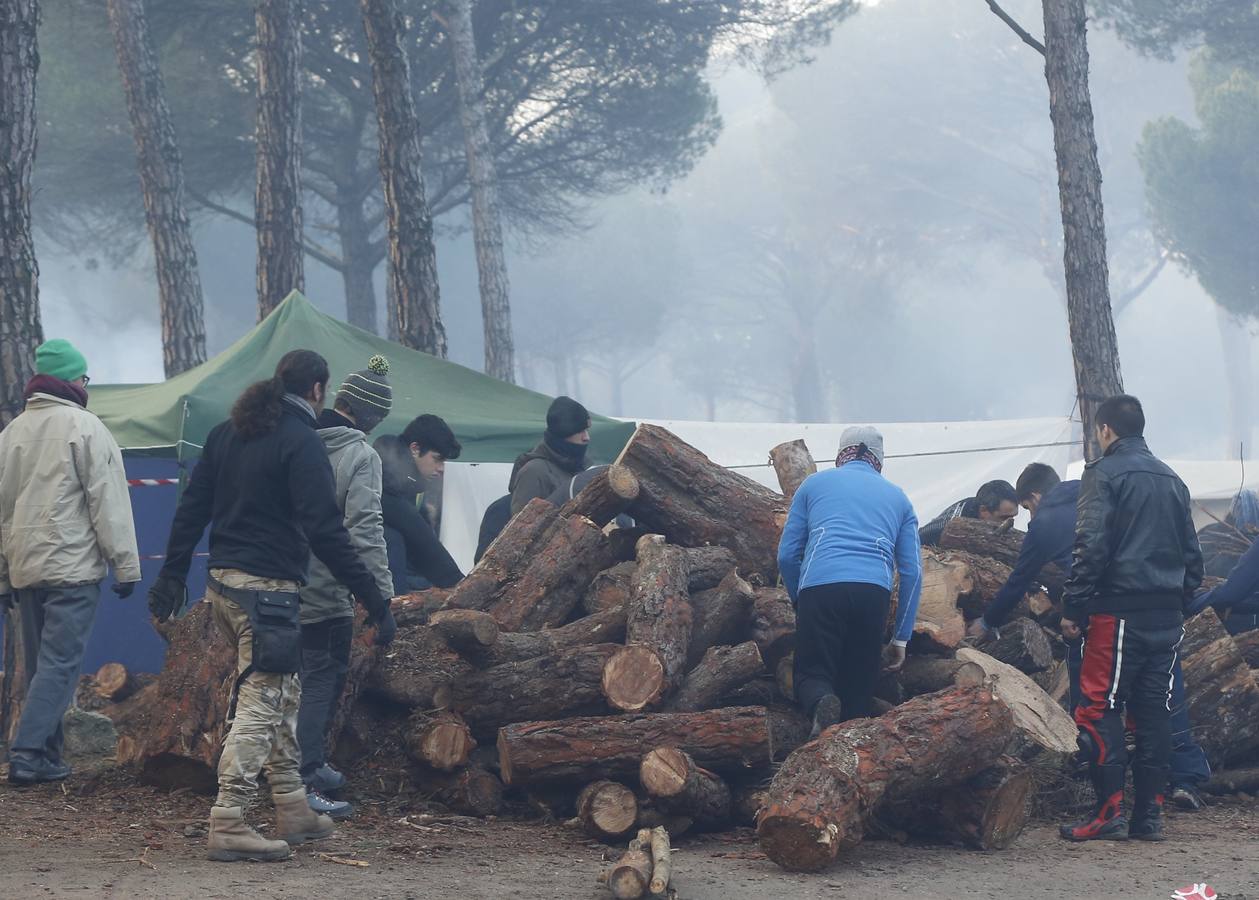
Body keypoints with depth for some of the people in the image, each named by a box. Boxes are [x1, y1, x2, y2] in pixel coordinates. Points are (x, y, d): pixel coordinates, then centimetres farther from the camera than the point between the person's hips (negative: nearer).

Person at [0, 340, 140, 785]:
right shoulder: (84, 427, -7)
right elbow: (109, 502, -9)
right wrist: (125, 565, -5)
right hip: (71, 567, -7)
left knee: (41, 664, 13)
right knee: (60, 661, -7)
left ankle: (46, 757, 13)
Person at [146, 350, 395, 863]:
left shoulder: (228, 433, 14)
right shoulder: (301, 442, -11)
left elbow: (191, 508, 15)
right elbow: (325, 532, -17)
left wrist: (173, 575, 22)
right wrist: (374, 601, -15)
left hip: (222, 585, 9)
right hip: (267, 591, -9)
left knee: (284, 693, 19)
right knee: (259, 705, -8)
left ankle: (293, 812, 23)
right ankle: (228, 825, -13)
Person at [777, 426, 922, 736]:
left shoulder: (815, 484, 22)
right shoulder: (897, 497, 26)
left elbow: (787, 555, 18)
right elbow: (912, 571, 19)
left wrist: (800, 602, 32)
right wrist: (901, 639, 22)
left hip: (820, 586, -1)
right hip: (874, 592, 1)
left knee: (812, 675, 5)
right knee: (858, 689, 10)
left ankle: (821, 702, -29)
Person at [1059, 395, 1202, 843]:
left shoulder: (1105, 474, -5)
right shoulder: (1171, 479, 17)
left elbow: (1091, 548, -13)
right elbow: (1192, 552, 19)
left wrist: (1073, 608, -10)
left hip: (1119, 612, -7)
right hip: (1167, 616, 7)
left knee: (1100, 709, -4)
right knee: (1154, 712, 8)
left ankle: (1109, 813, -10)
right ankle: (1149, 814, 8)